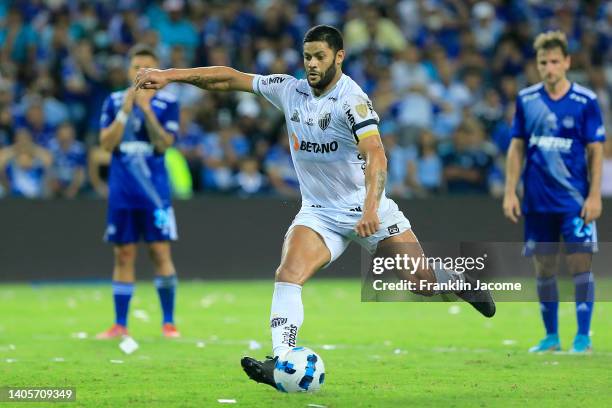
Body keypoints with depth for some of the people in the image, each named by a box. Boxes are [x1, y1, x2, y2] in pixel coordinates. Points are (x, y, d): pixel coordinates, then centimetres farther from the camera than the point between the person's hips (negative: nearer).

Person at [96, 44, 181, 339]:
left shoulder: (167, 103, 0)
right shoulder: (114, 102, 7)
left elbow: (164, 144, -10)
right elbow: (107, 143, -2)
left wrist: (147, 110, -18)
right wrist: (125, 111, -11)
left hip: (154, 190, -2)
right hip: (122, 190, 2)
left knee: (160, 251, -5)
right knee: (123, 255, 4)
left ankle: (168, 322, 2)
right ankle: (120, 325, 8)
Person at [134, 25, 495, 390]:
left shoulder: (352, 99, -19)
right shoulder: (290, 90, -2)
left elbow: (376, 155, -33)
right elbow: (229, 79, 3)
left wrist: (371, 207, -47)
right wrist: (170, 75, -5)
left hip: (368, 209, -3)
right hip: (319, 213, 4)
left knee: (422, 282, -5)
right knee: (288, 274, -22)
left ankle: (457, 280, 31)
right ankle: (283, 362, -27)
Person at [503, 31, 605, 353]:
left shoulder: (585, 101, -3)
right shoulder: (526, 99, 4)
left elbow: (595, 150, -2)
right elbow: (517, 147, 9)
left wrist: (594, 196, -9)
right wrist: (510, 192, 3)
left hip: (575, 200, -3)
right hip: (537, 202, 3)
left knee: (580, 264, -6)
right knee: (544, 267, 7)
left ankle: (583, 337, 1)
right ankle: (551, 336, 17)